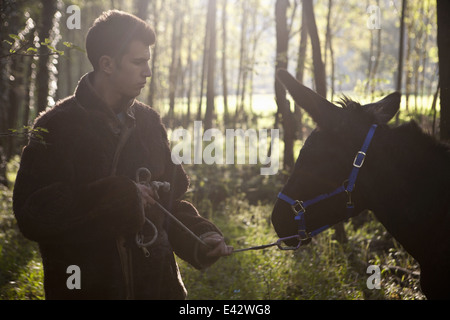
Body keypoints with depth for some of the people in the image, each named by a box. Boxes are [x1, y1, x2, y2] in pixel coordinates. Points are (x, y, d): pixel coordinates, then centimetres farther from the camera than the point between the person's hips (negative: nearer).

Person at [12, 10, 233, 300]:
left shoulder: (149, 123, 8)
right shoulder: (56, 127, -9)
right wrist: (119, 196, -19)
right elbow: (31, 215, -16)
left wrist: (200, 237, -5)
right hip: (85, 287, -4)